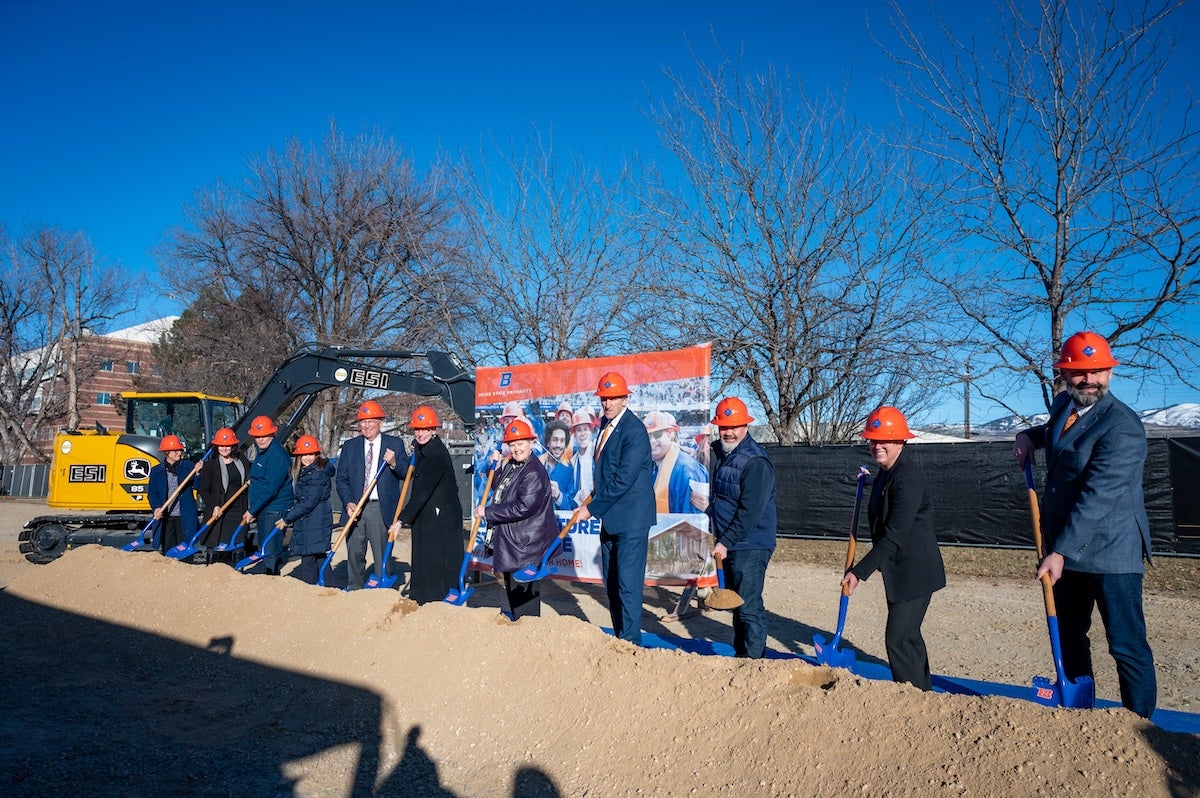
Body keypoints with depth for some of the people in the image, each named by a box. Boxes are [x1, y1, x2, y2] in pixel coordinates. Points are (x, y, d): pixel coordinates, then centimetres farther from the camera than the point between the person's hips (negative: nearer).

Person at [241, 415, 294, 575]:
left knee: (271, 552, -9)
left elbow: (270, 488, -23)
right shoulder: (262, 451, 15)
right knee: (264, 550, 18)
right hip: (262, 509, 10)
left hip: (274, 510, -10)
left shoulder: (277, 455, -18)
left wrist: (252, 510, -19)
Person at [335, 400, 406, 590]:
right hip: (355, 508, 2)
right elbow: (341, 479, 7)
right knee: (354, 553, 9)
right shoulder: (349, 446, 10)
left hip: (382, 509, -2)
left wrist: (394, 464, -19)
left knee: (382, 555, 1)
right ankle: (353, 590, 21)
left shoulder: (395, 445, 4)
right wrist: (349, 503, -7)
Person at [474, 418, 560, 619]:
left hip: (526, 546, -10)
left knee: (524, 594, -4)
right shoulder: (511, 466, 11)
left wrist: (487, 512, -19)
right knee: (512, 591, 22)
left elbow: (523, 508, -26)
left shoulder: (534, 473, -20)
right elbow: (498, 488, 26)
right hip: (510, 541, 10)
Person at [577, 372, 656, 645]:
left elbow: (623, 479, -21)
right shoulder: (606, 424, 11)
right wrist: (593, 497, 8)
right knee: (611, 583, 14)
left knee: (628, 583, -5)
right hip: (610, 517, 9)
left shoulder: (635, 430, -17)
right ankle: (619, 639, 24)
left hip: (630, 518, -9)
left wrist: (592, 508, -16)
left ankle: (631, 642, 3)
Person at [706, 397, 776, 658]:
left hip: (750, 546, -9)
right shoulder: (718, 452, 10)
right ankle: (740, 654, 30)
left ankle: (753, 660, 2)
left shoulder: (756, 462, -18)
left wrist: (726, 543, -20)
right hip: (727, 544, 9)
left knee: (749, 606, -7)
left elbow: (750, 511, -22)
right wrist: (717, 536, 13)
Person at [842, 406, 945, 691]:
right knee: (908, 637, 20)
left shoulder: (908, 478, -22)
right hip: (899, 571, 10)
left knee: (898, 640, -10)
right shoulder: (884, 475, 9)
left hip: (914, 571, -10)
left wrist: (859, 572, -26)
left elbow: (893, 536, -26)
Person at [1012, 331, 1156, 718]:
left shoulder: (1122, 426, -20)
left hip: (1109, 552, -9)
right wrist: (1031, 435, 8)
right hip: (1066, 547, 9)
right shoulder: (1064, 405, 6)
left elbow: (1097, 498, -25)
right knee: (1068, 635, 18)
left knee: (1127, 645, -2)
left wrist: (1060, 552, -27)